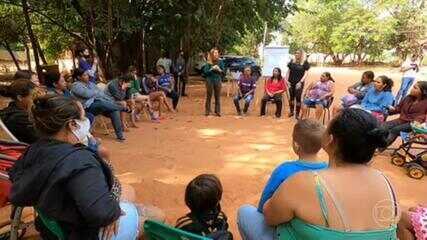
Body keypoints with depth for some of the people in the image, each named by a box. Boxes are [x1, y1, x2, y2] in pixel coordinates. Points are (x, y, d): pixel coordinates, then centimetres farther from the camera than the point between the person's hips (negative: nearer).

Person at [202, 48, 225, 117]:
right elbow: (205, 72, -4)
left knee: (218, 97, 3)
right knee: (209, 96, 3)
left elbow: (224, 72, 7)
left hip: (218, 81, 2)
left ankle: (217, 112, 9)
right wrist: (212, 69, -17)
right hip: (210, 81, -1)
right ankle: (207, 111, 11)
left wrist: (219, 70, -13)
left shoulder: (220, 62, 5)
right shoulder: (208, 62, -1)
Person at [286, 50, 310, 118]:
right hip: (291, 83, 3)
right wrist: (287, 80, 0)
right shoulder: (292, 62, 9)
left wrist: (300, 82, -16)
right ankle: (291, 111, 22)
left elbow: (306, 73, -5)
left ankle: (297, 114, 5)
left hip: (299, 83, -3)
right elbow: (288, 71, 11)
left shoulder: (305, 63, -1)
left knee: (298, 98, -3)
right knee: (291, 97, 9)